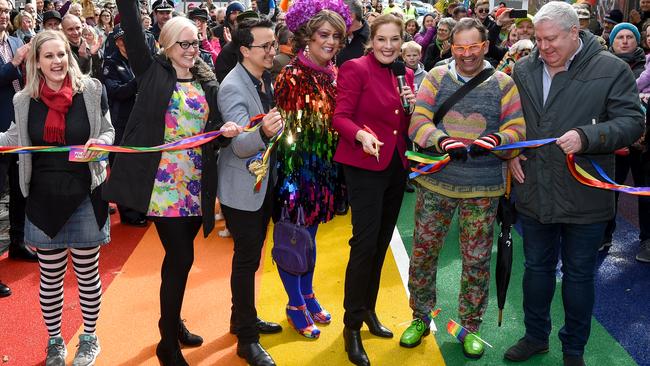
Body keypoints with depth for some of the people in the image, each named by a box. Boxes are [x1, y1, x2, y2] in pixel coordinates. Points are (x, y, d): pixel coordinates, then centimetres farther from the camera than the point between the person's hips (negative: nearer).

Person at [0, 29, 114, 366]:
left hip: (85, 197, -1)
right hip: (44, 200, 2)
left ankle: (89, 338, 29)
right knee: (50, 277, 11)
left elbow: (107, 132, 4)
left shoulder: (91, 90, -7)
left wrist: (99, 144, -17)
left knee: (87, 272, 10)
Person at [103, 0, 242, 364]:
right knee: (181, 257, -5)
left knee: (179, 255, 16)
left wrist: (226, 129, -12)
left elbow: (213, 126, 9)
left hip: (195, 184, 5)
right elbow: (133, 29, -9)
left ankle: (172, 320, 37)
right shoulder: (152, 72, 0)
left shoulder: (207, 81, 11)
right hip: (164, 183, -5)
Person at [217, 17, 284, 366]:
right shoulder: (233, 87, -22)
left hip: (264, 181, 8)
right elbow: (240, 144, -32)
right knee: (247, 258, -2)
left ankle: (245, 318, 35)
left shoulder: (266, 79, 5)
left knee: (251, 255, 19)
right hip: (241, 187, -8)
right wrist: (264, 132, -48)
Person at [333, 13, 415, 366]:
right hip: (363, 166, -7)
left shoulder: (406, 74, 10)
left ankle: (368, 310, 31)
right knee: (365, 241, -9)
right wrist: (361, 135, -33)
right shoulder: (355, 68, -9)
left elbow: (408, 127, 15)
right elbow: (340, 116, -15)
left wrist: (413, 107, -6)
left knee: (382, 242, 15)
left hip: (396, 166, 7)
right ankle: (352, 326, 3)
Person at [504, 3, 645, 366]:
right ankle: (536, 336, 37)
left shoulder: (612, 70, -10)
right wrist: (510, 152, 0)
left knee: (579, 274, 12)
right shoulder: (523, 70, 3)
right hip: (535, 194, 4)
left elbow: (632, 122, -12)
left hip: (584, 197, -3)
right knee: (537, 267, 18)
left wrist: (586, 137, -27)